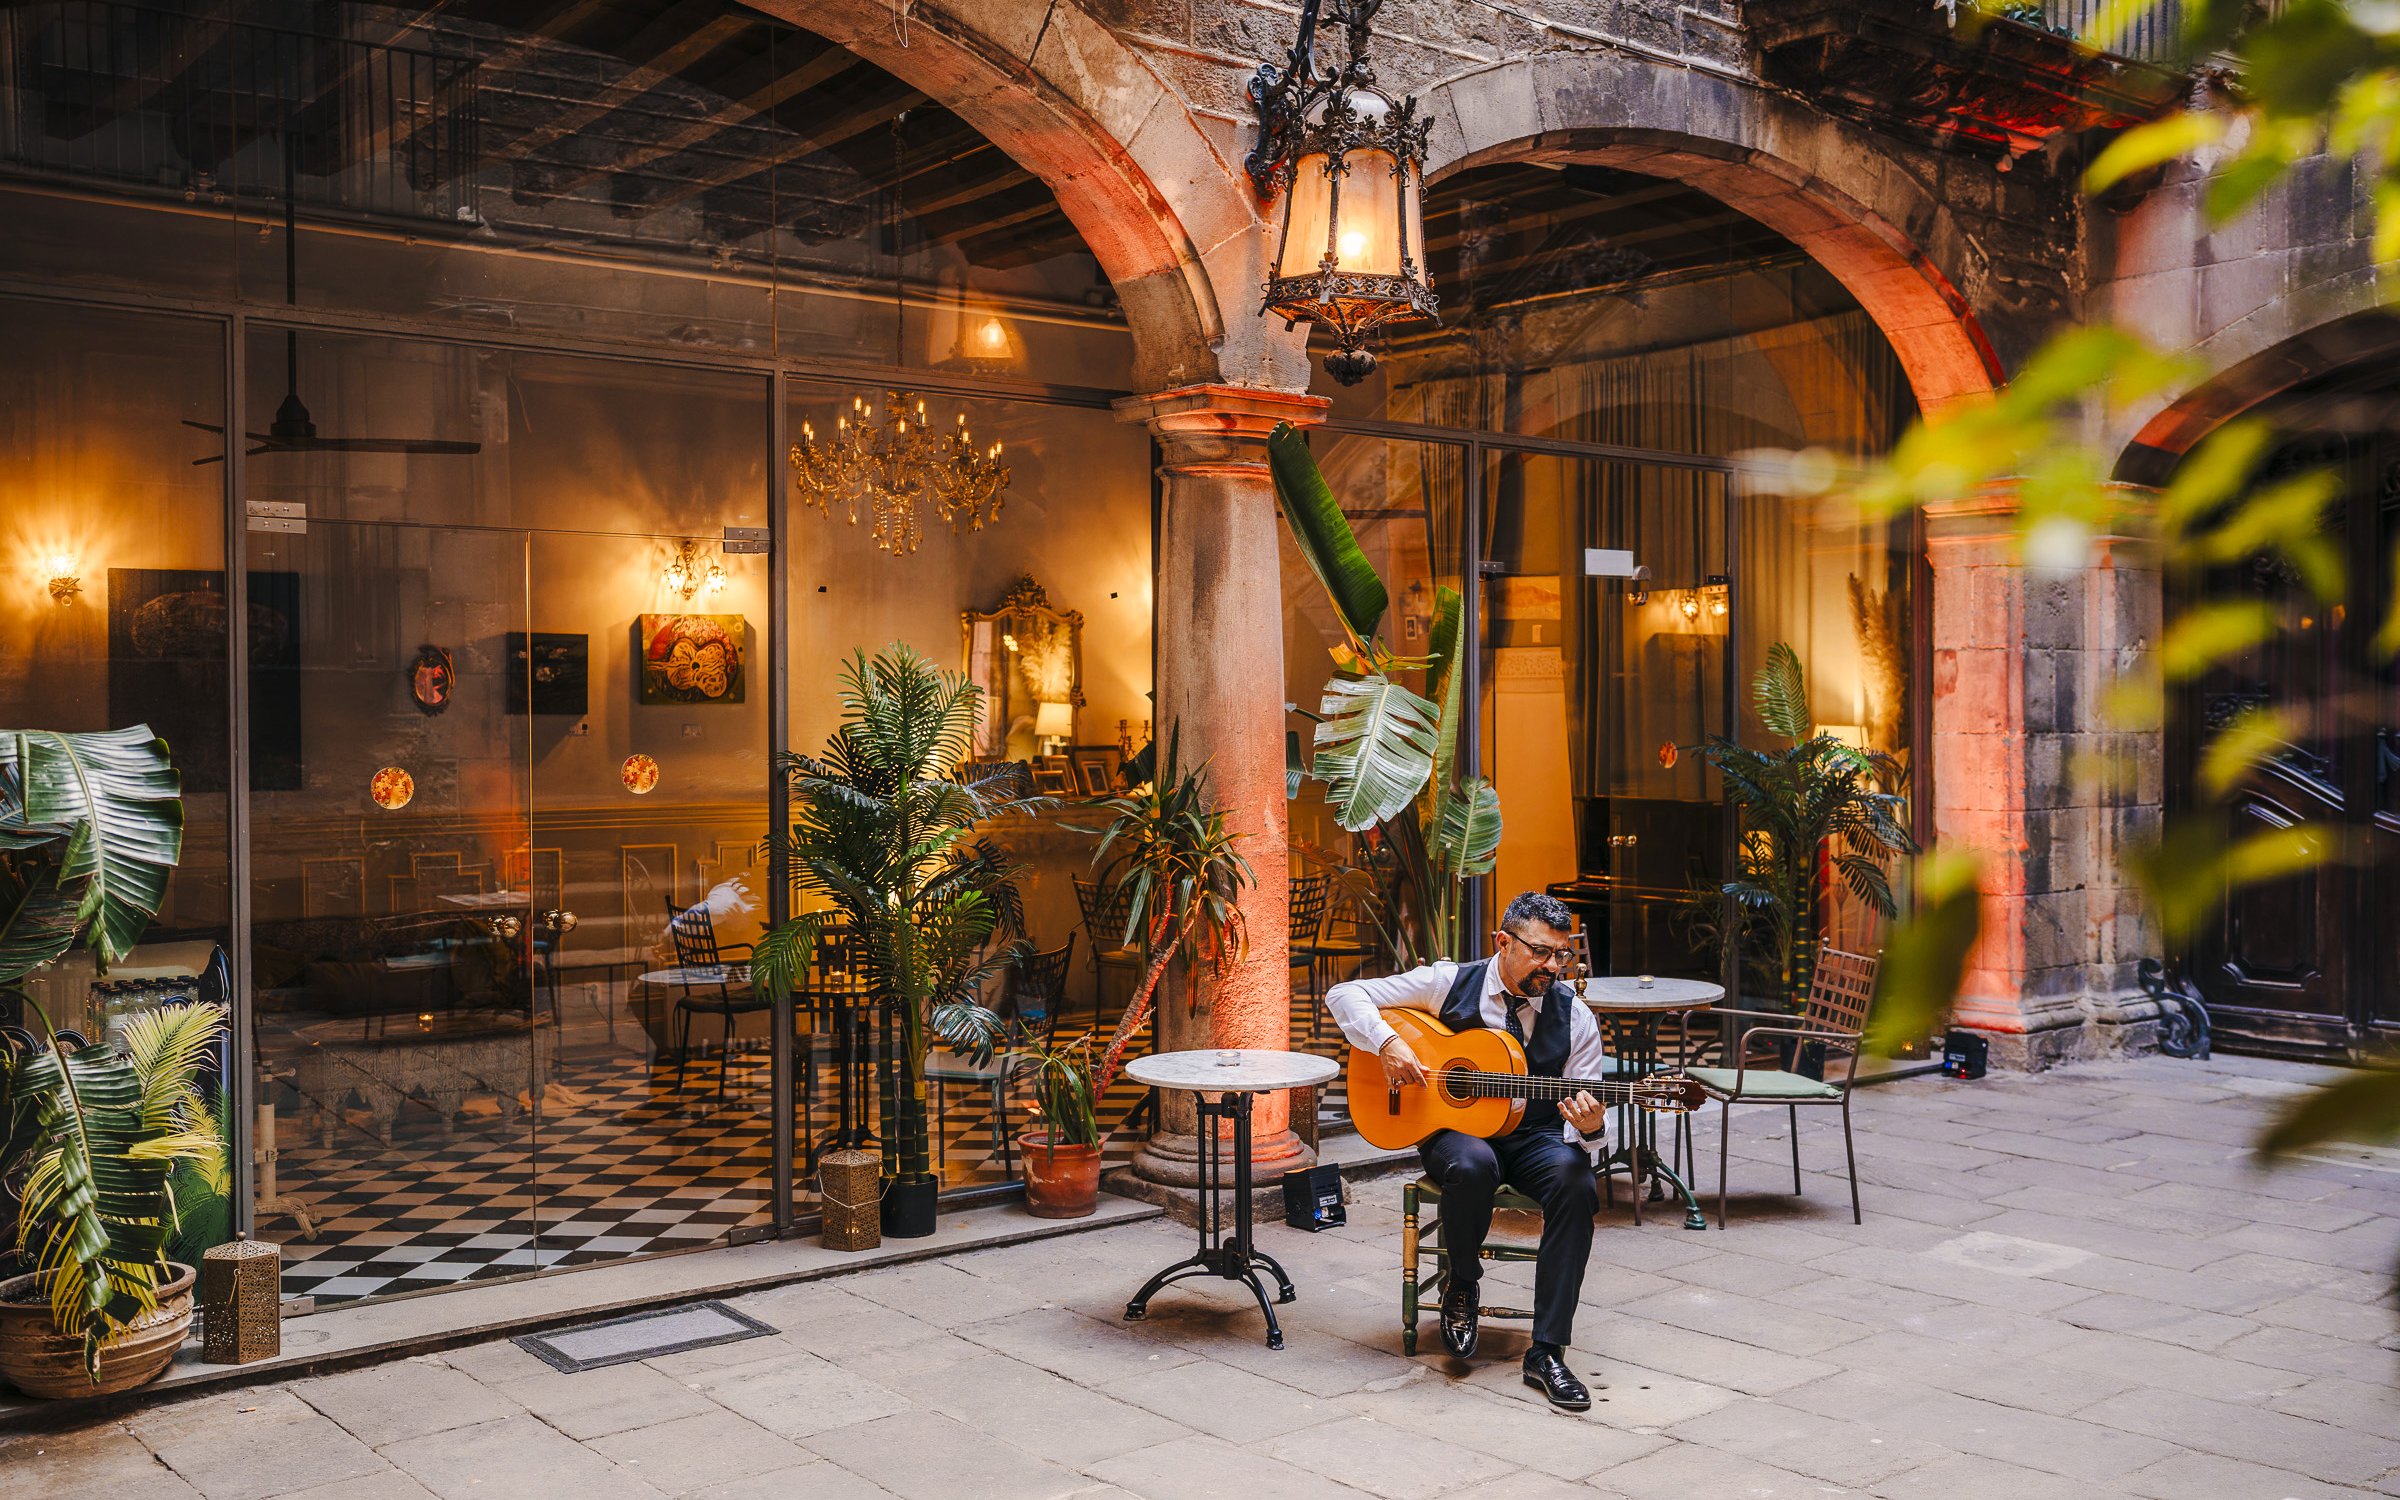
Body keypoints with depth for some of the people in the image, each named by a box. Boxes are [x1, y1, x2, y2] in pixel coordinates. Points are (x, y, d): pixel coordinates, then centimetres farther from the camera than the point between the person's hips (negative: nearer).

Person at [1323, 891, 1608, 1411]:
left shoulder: (1574, 1018, -2)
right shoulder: (1448, 984, -5)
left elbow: (1587, 1114, -3)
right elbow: (1344, 994, -3)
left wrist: (1590, 1128, -28)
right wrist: (1388, 1042, -20)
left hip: (1535, 1136, 2)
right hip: (1453, 1129, -2)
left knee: (1575, 1182, -32)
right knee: (1472, 1165, -38)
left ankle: (1547, 1352, -24)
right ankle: (1462, 1286, -5)